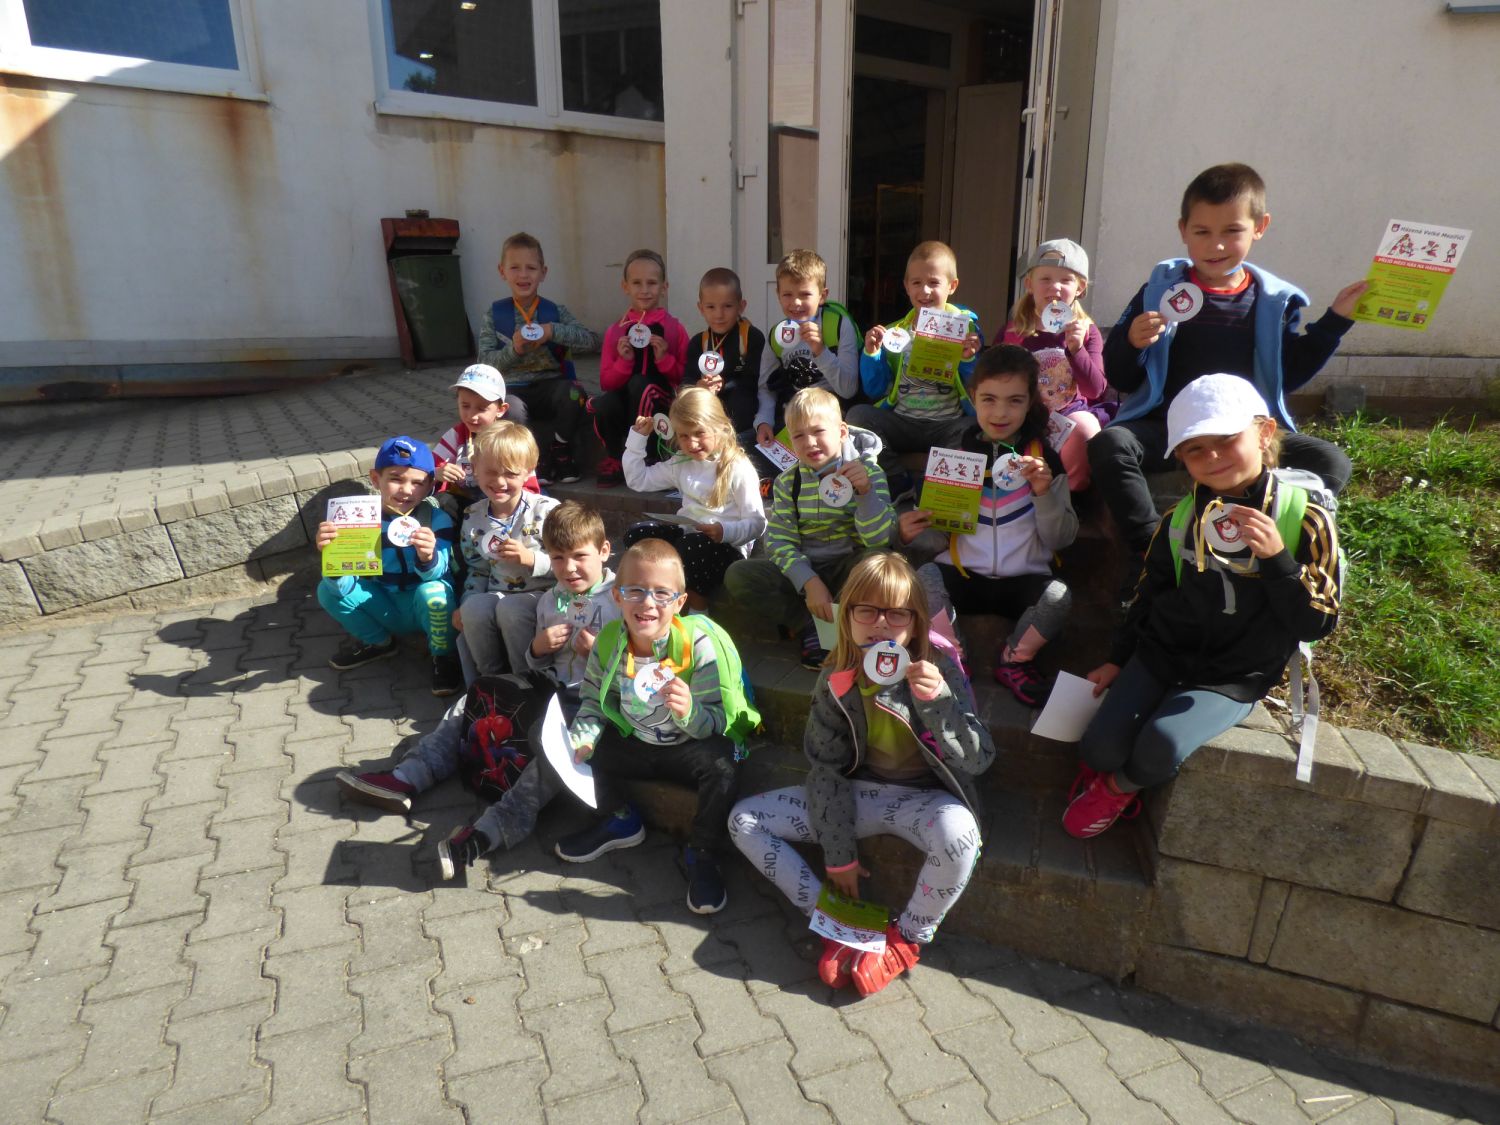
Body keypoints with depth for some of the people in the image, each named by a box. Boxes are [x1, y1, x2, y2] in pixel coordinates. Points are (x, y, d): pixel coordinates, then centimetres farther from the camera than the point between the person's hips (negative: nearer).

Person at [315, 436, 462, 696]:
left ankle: (443, 655, -5)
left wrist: (428, 557, -51)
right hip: (383, 607, 4)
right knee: (328, 591, -15)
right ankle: (376, 642, 12)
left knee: (434, 593, -35)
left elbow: (437, 574, -27)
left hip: (423, 608, -3)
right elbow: (344, 585, -18)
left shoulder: (437, 519, -17)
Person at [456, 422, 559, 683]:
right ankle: (492, 677, -5)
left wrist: (531, 558, -23)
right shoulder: (472, 517, 8)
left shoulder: (547, 510, -9)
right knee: (473, 608, -27)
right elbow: (478, 570, 17)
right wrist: (466, 605, 3)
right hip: (498, 597, 4)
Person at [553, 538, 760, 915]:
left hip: (690, 745, -5)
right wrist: (581, 739, -18)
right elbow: (594, 702, 1)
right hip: (635, 742, 5)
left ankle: (703, 855, -6)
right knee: (582, 750, -3)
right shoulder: (608, 640, -10)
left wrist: (689, 711, -47)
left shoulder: (701, 643, -25)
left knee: (719, 763, -33)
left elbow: (716, 722, -25)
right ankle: (618, 820, 23)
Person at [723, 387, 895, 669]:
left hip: (848, 570, -2)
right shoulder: (788, 482, 0)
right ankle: (810, 626, -15)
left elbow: (878, 540, -17)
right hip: (803, 571, 2)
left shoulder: (868, 471, -7)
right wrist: (810, 582, -23)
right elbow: (779, 542, -8)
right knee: (738, 575, -19)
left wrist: (866, 490, -32)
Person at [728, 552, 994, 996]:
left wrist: (938, 701, -40)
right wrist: (838, 854, -5)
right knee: (743, 820, -7)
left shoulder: (939, 668, -19)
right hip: (857, 792, 4)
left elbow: (977, 760, -23)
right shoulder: (836, 681, -11)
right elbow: (826, 768, -4)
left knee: (959, 831, -39)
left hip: (924, 796, -3)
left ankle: (907, 938, -9)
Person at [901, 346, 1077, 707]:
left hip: (1024, 580, 0)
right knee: (921, 577, -31)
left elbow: (1061, 539, 1)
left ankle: (1015, 660, -1)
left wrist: (1044, 493, -15)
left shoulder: (1044, 458, 4)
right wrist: (912, 533, -12)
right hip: (962, 576, 0)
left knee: (1058, 595, -32)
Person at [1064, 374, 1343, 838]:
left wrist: (1276, 558, -25)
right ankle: (1109, 767, 20)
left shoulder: (1305, 519, -8)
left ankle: (1117, 787, 6)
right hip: (1160, 655, 3)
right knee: (1099, 746, -16)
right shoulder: (1179, 520, 3)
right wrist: (1117, 660, 13)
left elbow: (1317, 622, -10)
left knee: (1161, 744, -26)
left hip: (1233, 679, -3)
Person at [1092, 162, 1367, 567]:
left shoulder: (1272, 301, 10)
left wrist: (1335, 320, 10)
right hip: (1167, 424, -2)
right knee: (1108, 445, -33)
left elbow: (1289, 374, 17)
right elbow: (1119, 379, 2)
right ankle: (1152, 551, -28)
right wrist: (1132, 342, -19)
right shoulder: (1160, 290, 3)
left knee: (1331, 462, -19)